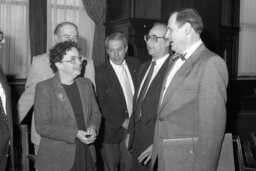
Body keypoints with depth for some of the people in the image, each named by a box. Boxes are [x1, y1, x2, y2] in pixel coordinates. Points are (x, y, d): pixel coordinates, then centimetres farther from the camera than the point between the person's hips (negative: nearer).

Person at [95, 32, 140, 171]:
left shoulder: (135, 64, 1)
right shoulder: (101, 72, -13)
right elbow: (101, 104, -13)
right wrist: (122, 122, -17)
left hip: (134, 126, 4)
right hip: (113, 130, -4)